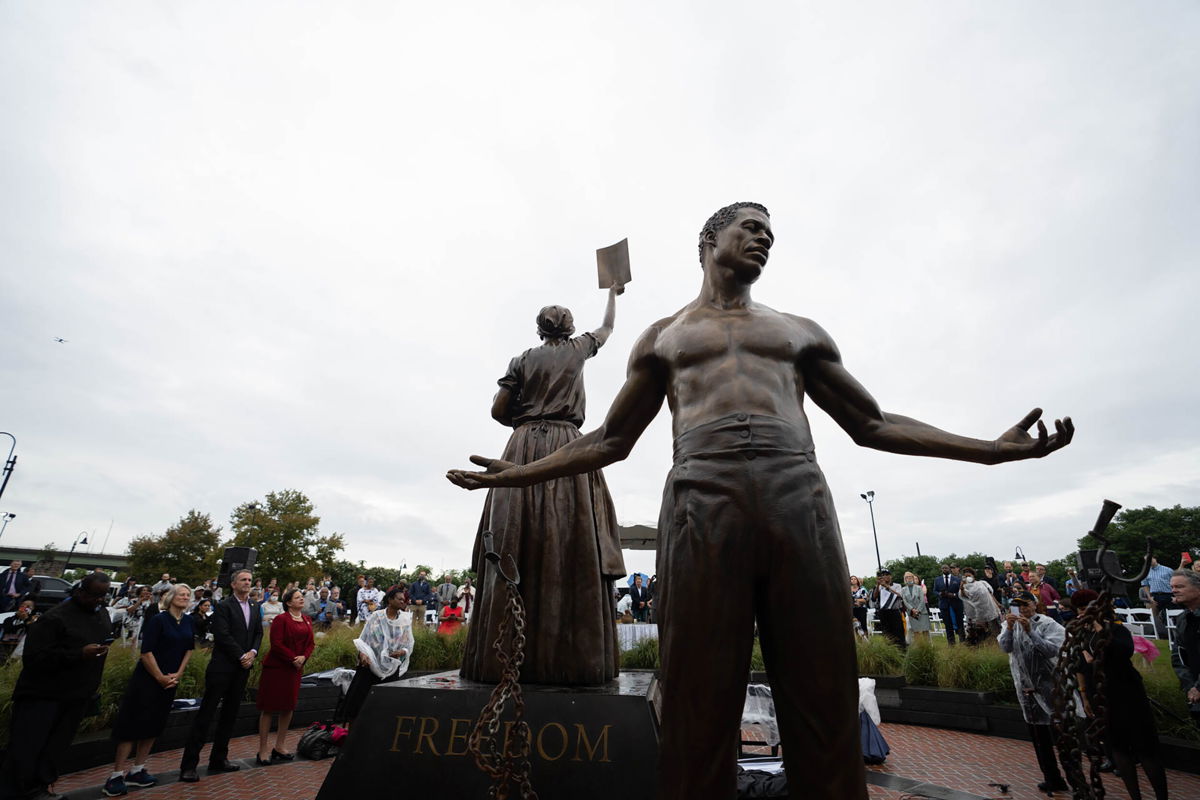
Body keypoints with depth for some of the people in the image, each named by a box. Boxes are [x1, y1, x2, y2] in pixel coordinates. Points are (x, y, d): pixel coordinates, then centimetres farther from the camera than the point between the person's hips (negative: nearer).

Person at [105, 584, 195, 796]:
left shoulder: (188, 621, 4)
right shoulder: (158, 620, -14)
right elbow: (146, 652, -16)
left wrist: (177, 675, 0)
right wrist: (160, 677, -14)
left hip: (171, 681, 6)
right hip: (147, 679, -6)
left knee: (154, 724, 10)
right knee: (133, 723, -3)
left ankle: (136, 771, 21)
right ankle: (116, 776, 7)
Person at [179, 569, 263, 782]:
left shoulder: (255, 608, 11)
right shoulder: (223, 606, -9)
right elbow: (223, 635, -15)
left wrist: (253, 652, -4)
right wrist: (242, 656, -13)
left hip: (242, 669, 6)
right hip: (222, 667, -6)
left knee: (230, 715, 12)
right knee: (206, 714, -1)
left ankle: (218, 759, 22)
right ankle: (188, 765, 7)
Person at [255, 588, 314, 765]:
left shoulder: (307, 620, 9)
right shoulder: (281, 619, -11)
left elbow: (311, 643, 9)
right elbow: (276, 644, -16)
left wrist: (303, 657, -8)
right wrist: (293, 658, -16)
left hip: (295, 668, 7)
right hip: (276, 667, -7)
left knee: (288, 707, 12)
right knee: (269, 708, 1)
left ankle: (280, 747, 24)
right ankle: (263, 751, 10)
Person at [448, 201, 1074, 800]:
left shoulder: (800, 332, 27)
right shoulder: (663, 337, 22)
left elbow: (871, 425, 26)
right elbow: (610, 440, 21)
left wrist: (992, 449, 18)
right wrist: (520, 472, 12)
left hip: (799, 496, 2)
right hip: (701, 497, -1)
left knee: (825, 708, 1)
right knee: (702, 709, -2)